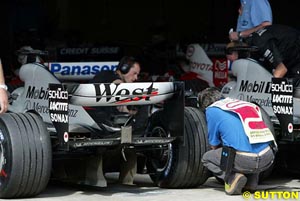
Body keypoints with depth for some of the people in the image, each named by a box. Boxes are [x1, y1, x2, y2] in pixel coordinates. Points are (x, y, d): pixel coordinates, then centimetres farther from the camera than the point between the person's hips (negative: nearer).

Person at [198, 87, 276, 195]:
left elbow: (214, 146, 17)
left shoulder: (212, 110, 10)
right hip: (268, 159, 5)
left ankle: (233, 178, -2)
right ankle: (251, 182, 19)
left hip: (245, 160, -5)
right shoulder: (244, 103, 25)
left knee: (207, 158, 22)